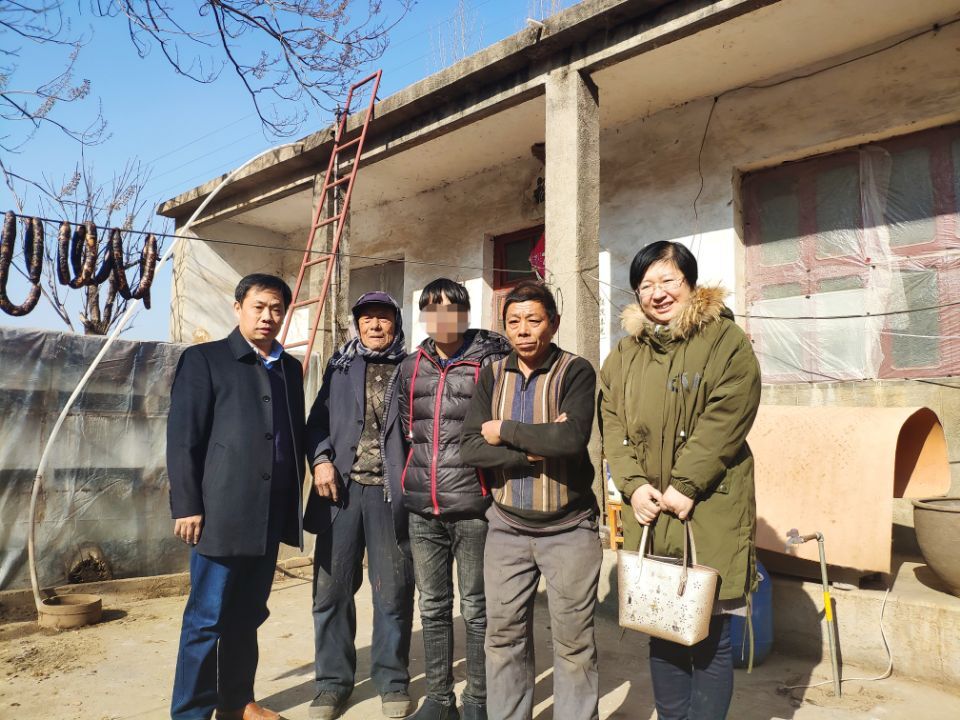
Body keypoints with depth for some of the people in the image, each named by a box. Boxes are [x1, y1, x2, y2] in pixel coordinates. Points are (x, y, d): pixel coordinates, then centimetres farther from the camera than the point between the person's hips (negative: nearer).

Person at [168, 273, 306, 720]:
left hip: (270, 514, 5)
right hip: (221, 511, -5)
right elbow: (182, 438, -6)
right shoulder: (204, 359, 0)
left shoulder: (289, 368, 15)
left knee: (247, 614, 14)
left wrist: (295, 496, 12)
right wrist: (187, 506, -11)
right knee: (207, 617, 1)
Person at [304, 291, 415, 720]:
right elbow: (318, 419, 9)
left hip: (390, 492, -1)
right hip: (342, 488, 2)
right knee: (332, 587, 5)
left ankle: (392, 680, 21)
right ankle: (333, 681, 21)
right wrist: (321, 459, -8)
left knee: (394, 591, 5)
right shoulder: (341, 366, 13)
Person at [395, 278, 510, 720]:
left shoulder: (490, 362, -5)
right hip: (422, 509, 5)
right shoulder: (410, 368, 10)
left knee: (476, 608, 8)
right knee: (432, 608, 14)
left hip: (472, 506, -4)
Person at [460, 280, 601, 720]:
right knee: (503, 636, 13)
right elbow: (470, 448, -6)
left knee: (573, 642, 7)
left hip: (569, 528, -3)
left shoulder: (576, 371, -7)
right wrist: (534, 451, -17)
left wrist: (505, 431, -13)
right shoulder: (492, 376, 4)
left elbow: (572, 438, -24)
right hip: (506, 526, 4)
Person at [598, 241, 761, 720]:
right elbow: (612, 422, 6)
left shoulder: (726, 341, -4)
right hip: (648, 515, 5)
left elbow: (725, 420, -14)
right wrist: (633, 484, -7)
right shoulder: (625, 353, 12)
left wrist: (684, 486, -17)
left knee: (709, 635, 4)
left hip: (709, 515, -5)